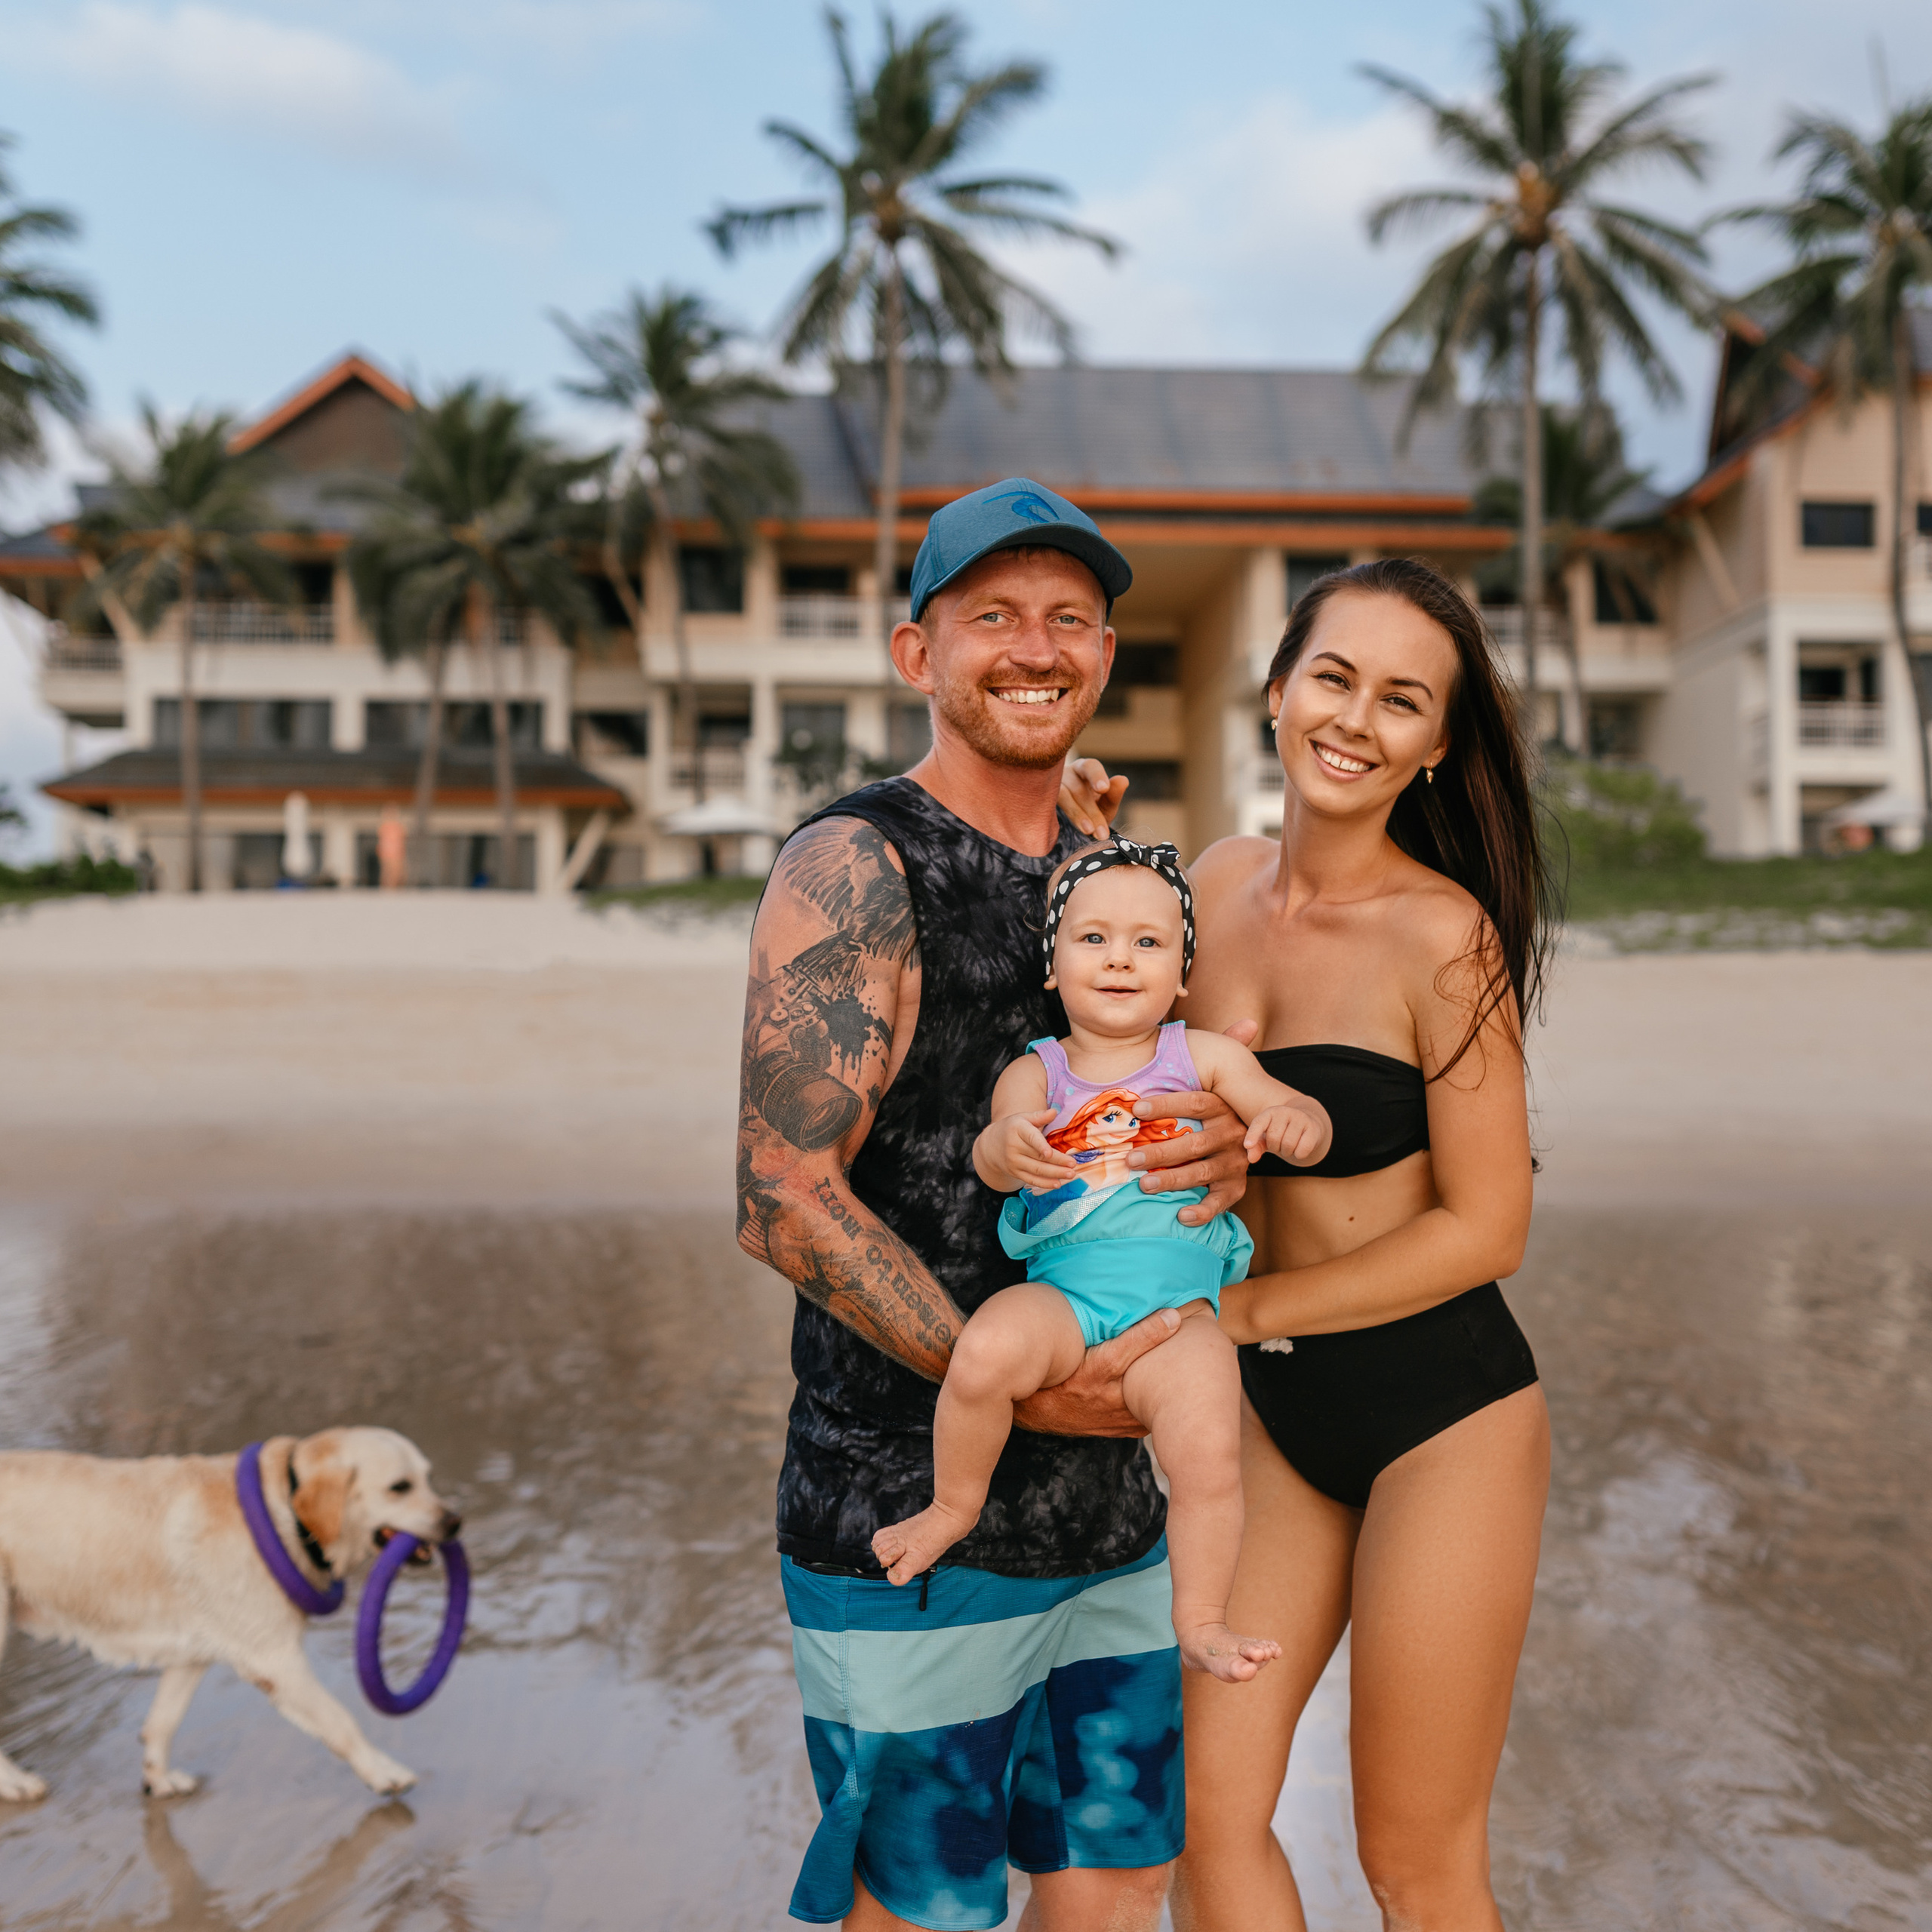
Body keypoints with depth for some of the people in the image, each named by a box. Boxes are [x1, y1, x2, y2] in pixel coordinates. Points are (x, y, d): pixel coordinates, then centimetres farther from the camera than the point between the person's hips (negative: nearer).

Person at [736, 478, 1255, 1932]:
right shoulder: (853, 869, -11)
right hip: (906, 1521, -6)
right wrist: (1018, 1387, -21)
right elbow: (785, 1201, -17)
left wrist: (1230, 1155, -8)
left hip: (1112, 1512, 7)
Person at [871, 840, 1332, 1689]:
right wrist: (1008, 1148, -36)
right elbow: (991, 1160, -11)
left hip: (1177, 1308, 0)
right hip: (1061, 1293, 0)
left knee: (1210, 1455, -20)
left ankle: (1201, 1624, 6)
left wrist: (1295, 1122, -21)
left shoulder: (1203, 1056, 8)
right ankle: (953, 1505, -2)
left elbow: (1304, 1121, 4)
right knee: (987, 1349, -31)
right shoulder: (1036, 1072, 6)